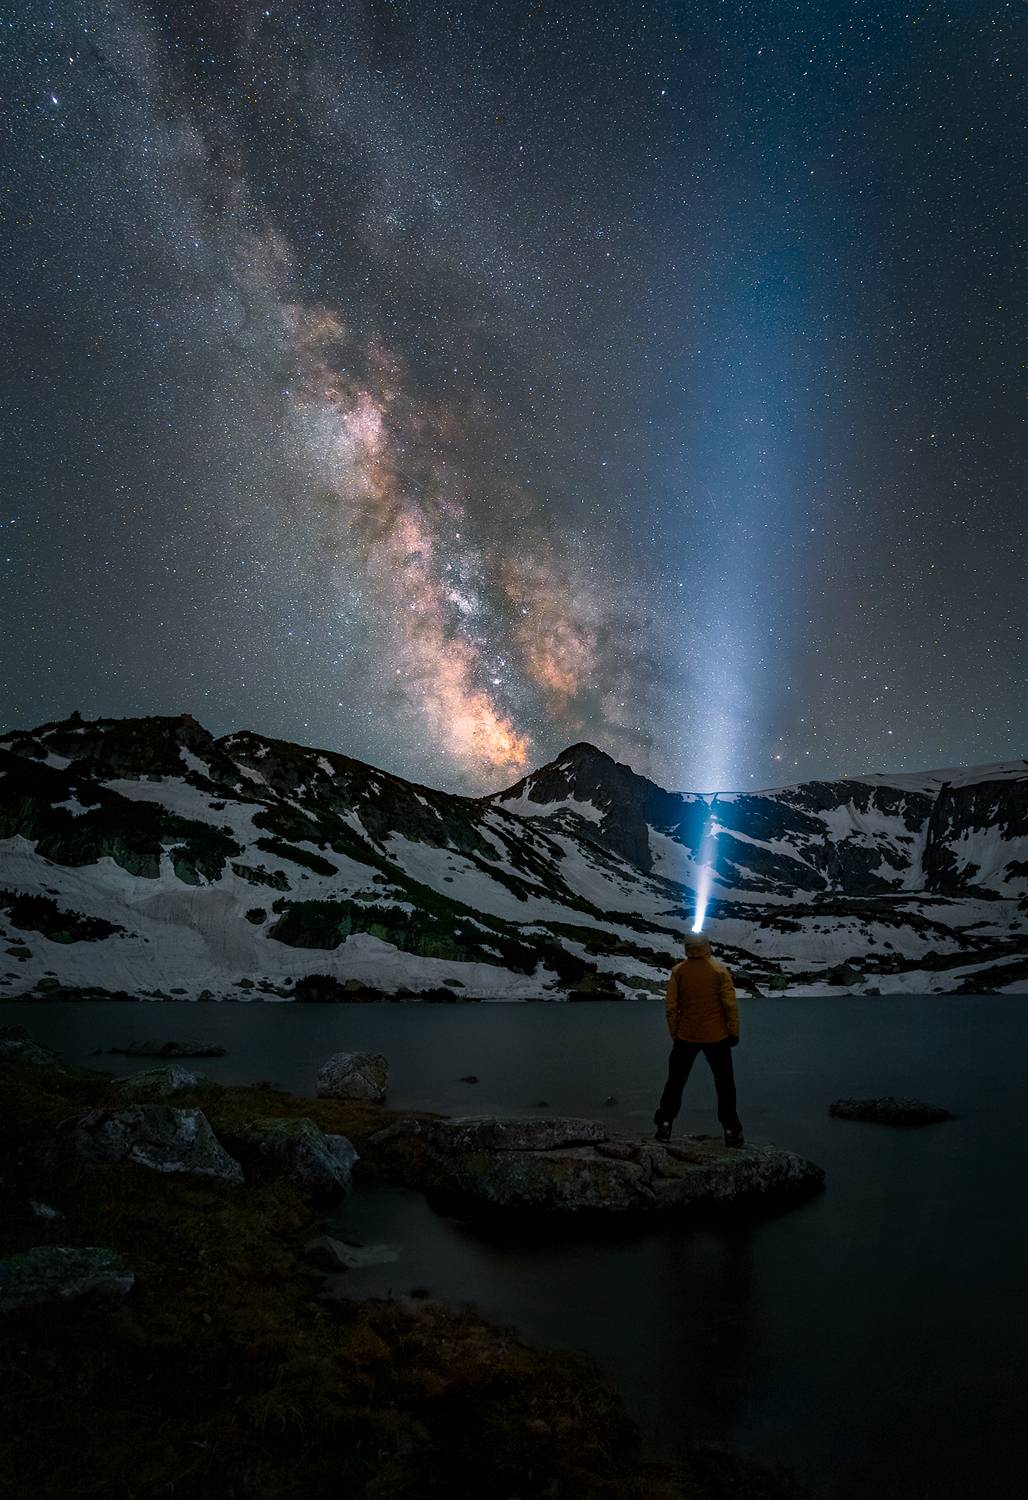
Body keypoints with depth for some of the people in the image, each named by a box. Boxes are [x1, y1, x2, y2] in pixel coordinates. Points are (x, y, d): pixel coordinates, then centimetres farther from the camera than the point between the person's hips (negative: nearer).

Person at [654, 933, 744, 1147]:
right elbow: (730, 1005, -9)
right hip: (716, 1037, -1)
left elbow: (671, 1006, -4)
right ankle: (731, 1131, 13)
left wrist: (674, 1033, 7)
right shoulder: (719, 970, -9)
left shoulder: (678, 971, -5)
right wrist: (734, 1032, 2)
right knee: (725, 1085, 12)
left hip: (686, 1037, 1)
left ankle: (664, 1125, 13)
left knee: (675, 1082, 13)